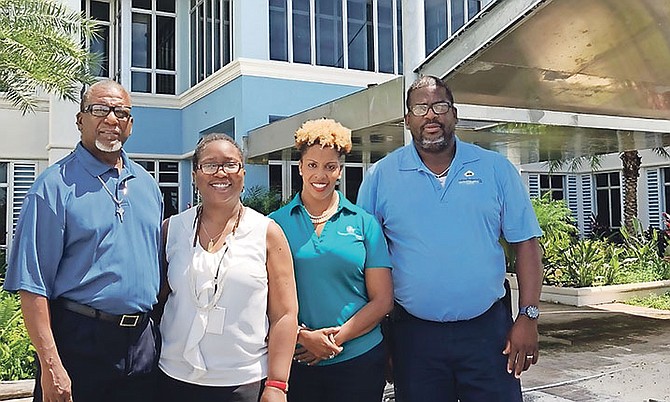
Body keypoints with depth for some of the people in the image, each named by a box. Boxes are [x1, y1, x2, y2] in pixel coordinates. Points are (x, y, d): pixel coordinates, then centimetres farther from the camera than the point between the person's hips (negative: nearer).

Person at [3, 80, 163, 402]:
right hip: (79, 341, -5)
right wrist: (50, 364, -18)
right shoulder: (55, 186, -8)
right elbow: (31, 283, -12)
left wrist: (157, 332, 12)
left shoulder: (147, 184, 11)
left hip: (142, 342, 6)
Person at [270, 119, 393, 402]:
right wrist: (303, 336, -14)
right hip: (294, 360, 0)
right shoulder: (276, 223, 1)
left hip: (359, 358, 0)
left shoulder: (364, 223, 1)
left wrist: (338, 336, -11)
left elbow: (383, 300, 0)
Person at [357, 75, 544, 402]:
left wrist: (528, 317, -5)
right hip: (414, 334, 0)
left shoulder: (496, 169, 1)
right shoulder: (380, 176, 0)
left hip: (488, 329, 0)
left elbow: (525, 243, 2)